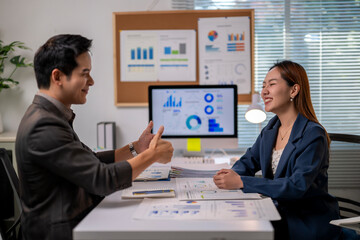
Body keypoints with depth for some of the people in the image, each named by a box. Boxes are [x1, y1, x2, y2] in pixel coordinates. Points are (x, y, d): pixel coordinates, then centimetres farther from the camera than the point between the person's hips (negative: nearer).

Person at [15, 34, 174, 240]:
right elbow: (103, 179, -22)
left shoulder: (49, 116, 9)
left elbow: (91, 162, 15)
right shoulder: (44, 127, -22)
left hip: (76, 220, 9)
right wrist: (152, 155, -11)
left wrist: (135, 148, 5)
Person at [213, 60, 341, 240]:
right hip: (280, 214, 7)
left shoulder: (313, 135, -18)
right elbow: (249, 160, 15)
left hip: (310, 223, -6)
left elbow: (297, 186, -26)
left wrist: (241, 182, -30)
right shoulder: (271, 128, 7)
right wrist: (232, 174, -10)